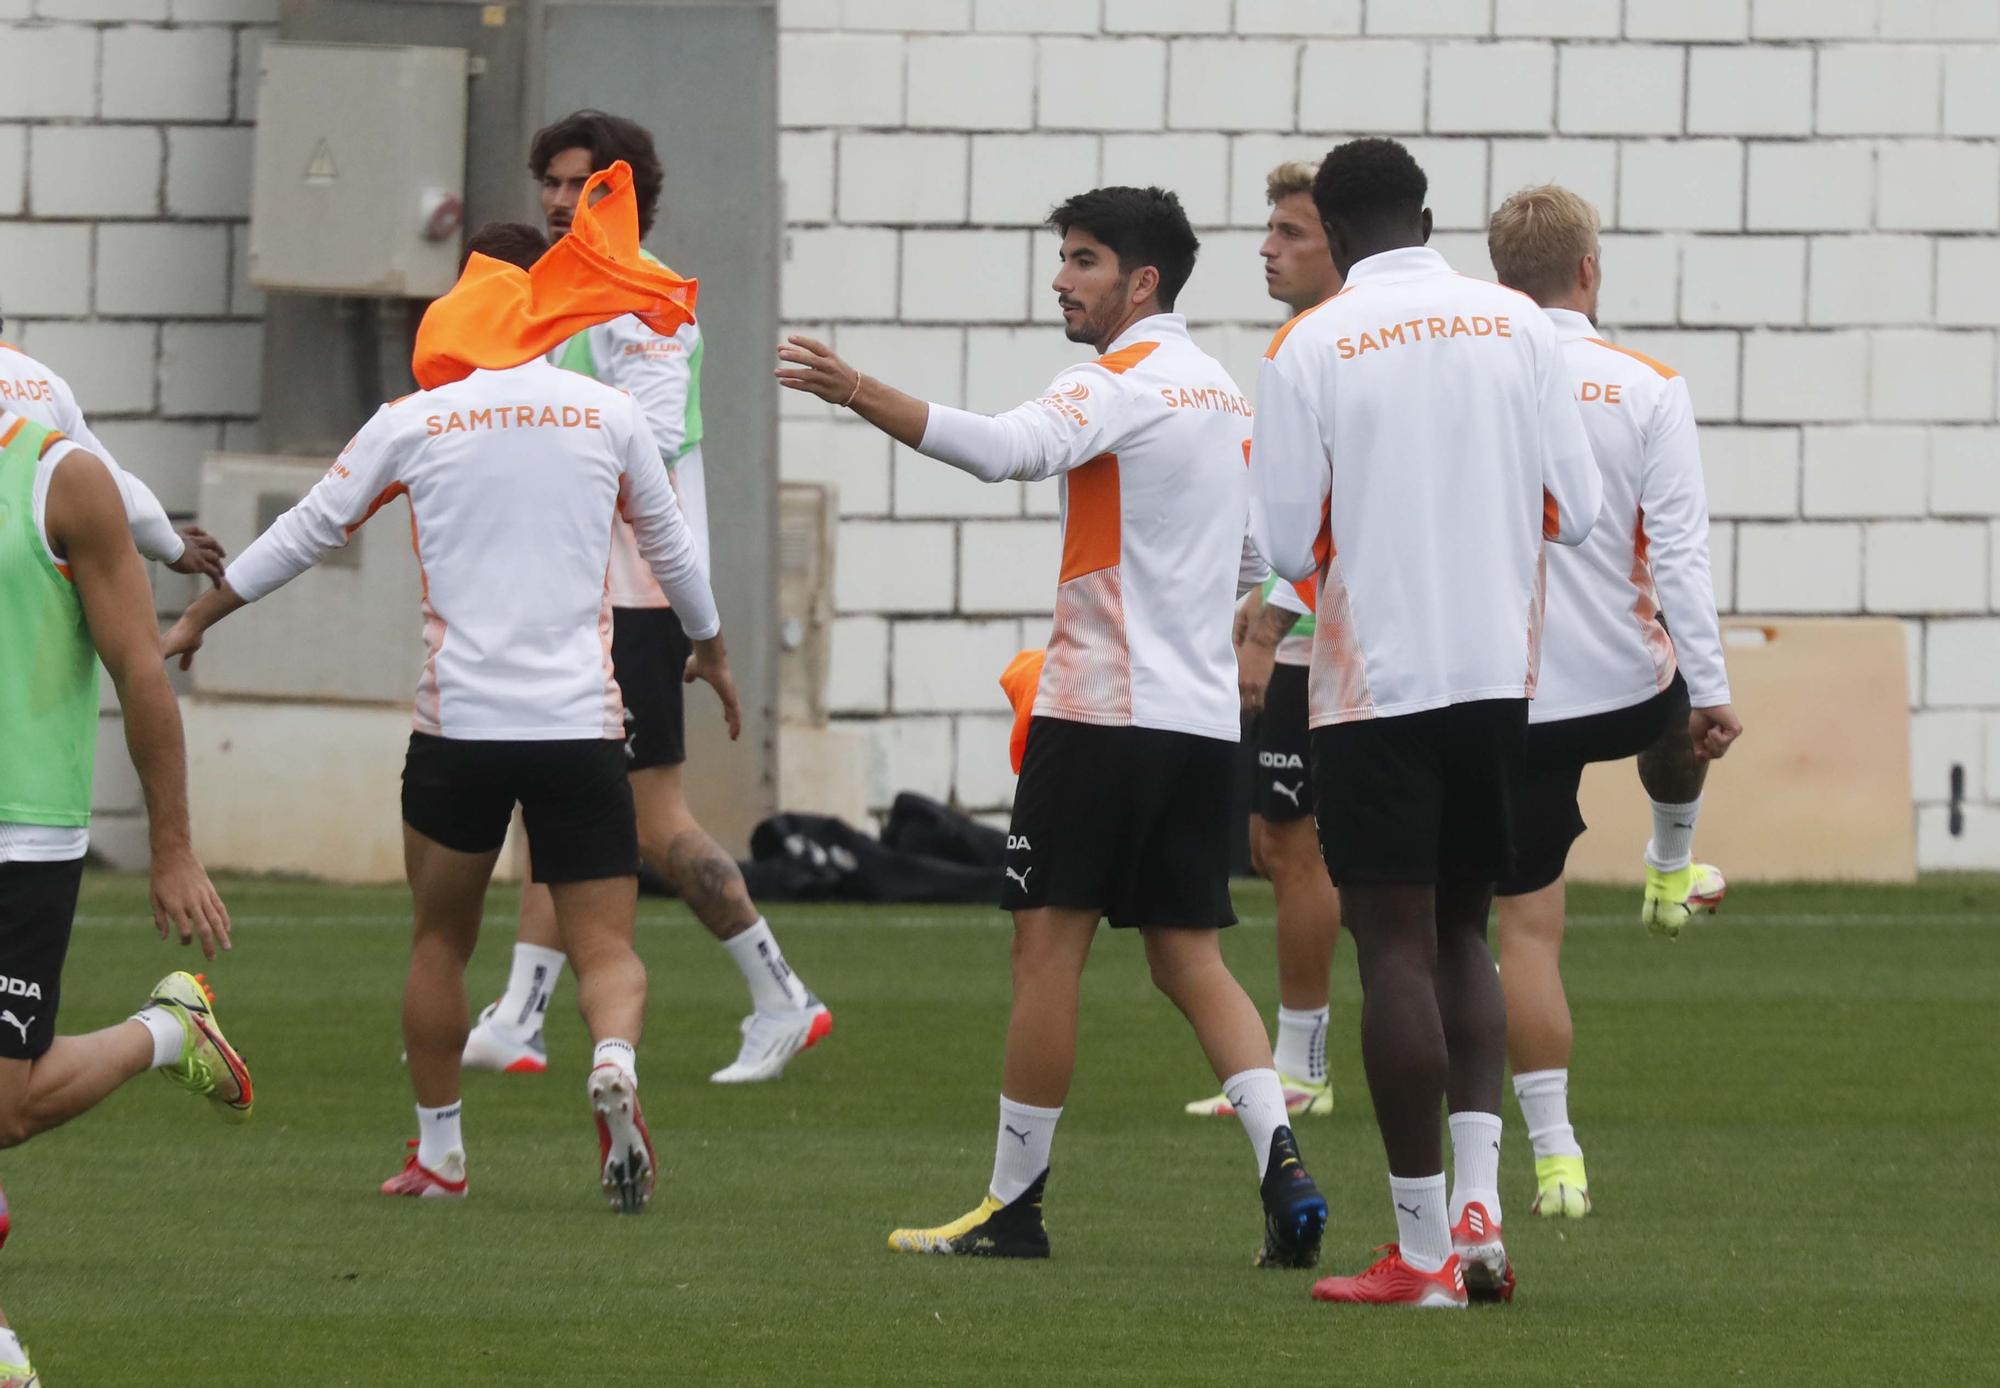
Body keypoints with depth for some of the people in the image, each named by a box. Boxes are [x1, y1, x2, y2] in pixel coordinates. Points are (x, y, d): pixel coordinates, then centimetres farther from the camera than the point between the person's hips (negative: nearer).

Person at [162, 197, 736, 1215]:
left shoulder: (415, 421, 2)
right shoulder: (609, 417, 4)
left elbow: (304, 534, 11)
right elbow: (672, 549, 19)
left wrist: (196, 618, 26)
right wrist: (711, 648, 39)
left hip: (457, 725, 0)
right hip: (581, 727, 0)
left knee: (440, 941, 16)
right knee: (605, 946, 1)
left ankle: (437, 1154, 20)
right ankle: (616, 1063, -30)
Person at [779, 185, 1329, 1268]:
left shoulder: (1120, 385, -10)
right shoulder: (1224, 396, 17)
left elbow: (1005, 448, -29)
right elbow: (1255, 563, 26)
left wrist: (858, 393, -35)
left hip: (1103, 712, -8)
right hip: (1205, 720, 8)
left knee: (1047, 944, -3)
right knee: (1189, 959, 9)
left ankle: (1014, 1198, -1)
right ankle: (1282, 1165, -8)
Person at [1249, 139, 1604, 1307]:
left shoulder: (1311, 348, -8)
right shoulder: (1519, 327, 2)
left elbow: (1287, 544, -8)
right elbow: (1576, 511, 3)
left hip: (1376, 685, -4)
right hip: (1502, 674, 4)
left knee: (1398, 948, -1)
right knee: (1463, 936, 16)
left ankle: (1423, 1246, -2)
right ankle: (1480, 1198, 0)